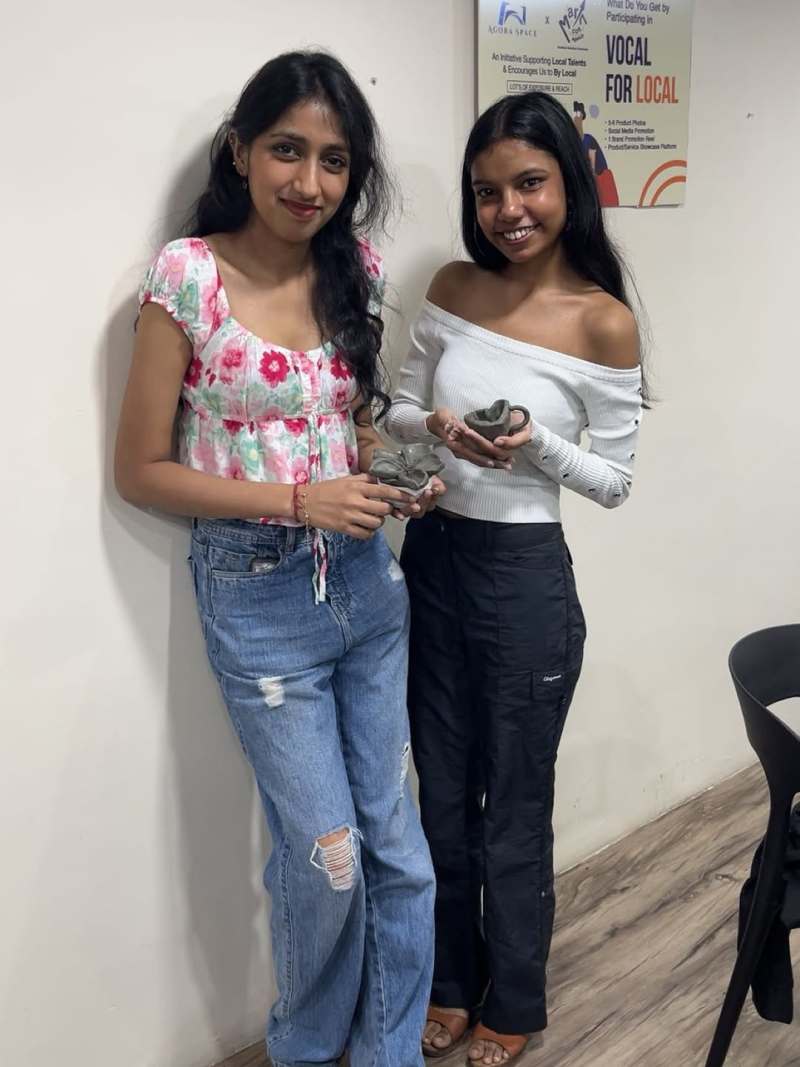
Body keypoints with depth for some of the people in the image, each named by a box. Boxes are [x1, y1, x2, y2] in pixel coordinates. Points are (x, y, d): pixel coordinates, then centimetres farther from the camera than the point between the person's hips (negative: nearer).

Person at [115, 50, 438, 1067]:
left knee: (396, 847, 12)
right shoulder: (188, 275, -11)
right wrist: (297, 499, -18)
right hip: (256, 593, -5)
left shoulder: (351, 269, 3)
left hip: (366, 576, 5)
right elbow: (139, 471, -9)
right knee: (327, 855, 3)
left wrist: (392, 477, -4)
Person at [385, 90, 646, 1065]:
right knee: (441, 794, 18)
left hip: (524, 574, -4)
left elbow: (613, 481, -6)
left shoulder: (603, 323, -12)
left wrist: (536, 445, -24)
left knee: (513, 807, 12)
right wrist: (434, 424, -12)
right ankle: (452, 983, 41)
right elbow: (400, 408, 10)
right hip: (430, 561, 5)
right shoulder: (454, 288, 1)